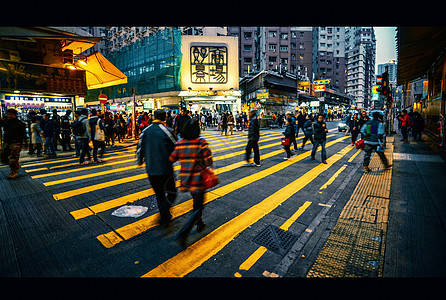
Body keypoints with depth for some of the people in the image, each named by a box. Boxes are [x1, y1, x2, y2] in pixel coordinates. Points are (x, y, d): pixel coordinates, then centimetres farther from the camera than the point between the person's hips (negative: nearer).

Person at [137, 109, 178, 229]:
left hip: (150, 170, 5)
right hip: (165, 169, -5)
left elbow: (140, 147, 9)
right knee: (171, 193, 9)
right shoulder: (167, 131, -11)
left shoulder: (145, 131, 2)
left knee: (159, 194, 18)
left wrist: (140, 160, 26)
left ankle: (165, 218, 30)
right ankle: (164, 218, -6)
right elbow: (176, 149, -5)